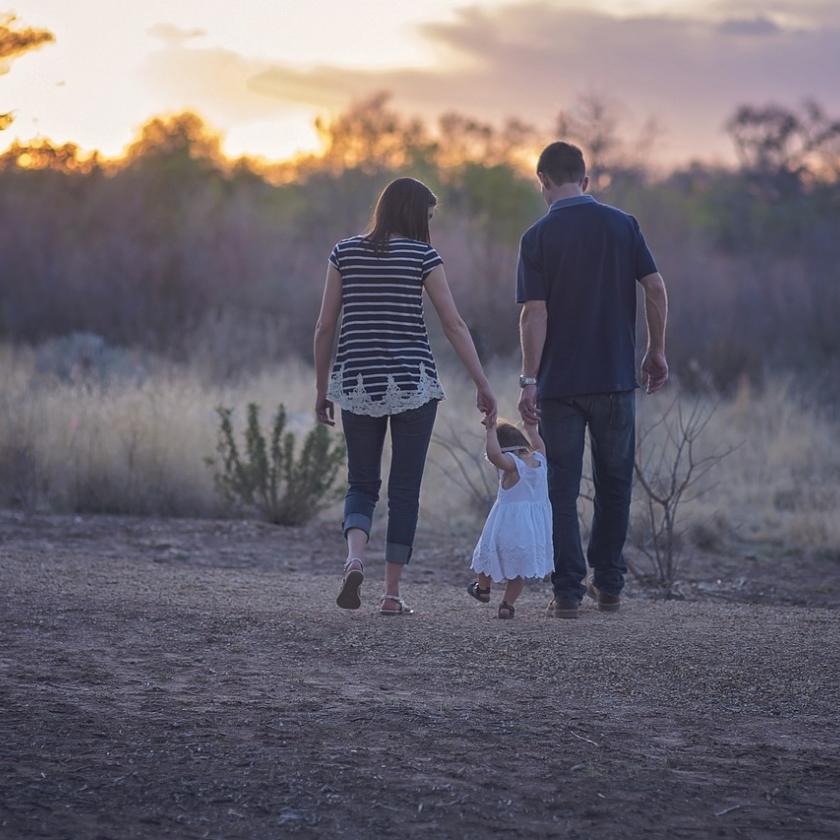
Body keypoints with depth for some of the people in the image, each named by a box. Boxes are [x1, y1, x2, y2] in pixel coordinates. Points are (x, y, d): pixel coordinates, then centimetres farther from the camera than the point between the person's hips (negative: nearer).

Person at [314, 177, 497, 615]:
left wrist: (322, 388, 12)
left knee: (362, 484, 13)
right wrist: (483, 385, -2)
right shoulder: (422, 255, -3)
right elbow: (454, 325, -6)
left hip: (357, 382, 2)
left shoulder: (345, 252, 5)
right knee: (405, 489, 6)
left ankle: (355, 558, -15)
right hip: (412, 382, -2)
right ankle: (392, 592, 5)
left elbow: (325, 326, 4)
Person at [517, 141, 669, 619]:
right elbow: (656, 289, -2)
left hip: (559, 382, -2)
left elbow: (535, 313, -11)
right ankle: (609, 585, 19)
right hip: (616, 377, 2)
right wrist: (657, 352, 9)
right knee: (614, 483, 15)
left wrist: (529, 380, -9)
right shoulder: (623, 225, 2)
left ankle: (569, 592, 1)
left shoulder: (539, 237, -5)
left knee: (563, 489, 4)